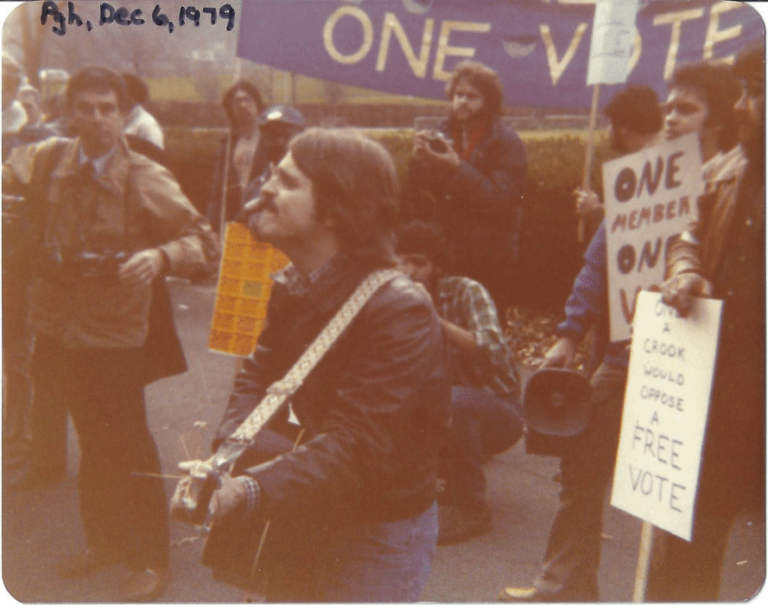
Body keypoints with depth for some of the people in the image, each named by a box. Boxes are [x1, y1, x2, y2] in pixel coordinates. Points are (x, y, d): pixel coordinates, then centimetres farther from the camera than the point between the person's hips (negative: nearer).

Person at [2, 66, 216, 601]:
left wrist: (161, 257, -30)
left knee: (129, 451, 4)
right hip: (57, 328, 4)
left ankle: (152, 560, 22)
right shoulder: (47, 160, 2)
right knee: (92, 444, 20)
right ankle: (104, 541, 40)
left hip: (115, 337, -4)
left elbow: (201, 238, -12)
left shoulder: (146, 180, -11)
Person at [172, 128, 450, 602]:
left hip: (380, 534, -7)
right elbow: (258, 377, -3)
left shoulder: (400, 311, -27)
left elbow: (354, 448, -31)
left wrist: (250, 492, -41)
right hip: (302, 523, 7)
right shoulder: (291, 288, 0)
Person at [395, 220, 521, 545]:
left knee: (452, 401, -36)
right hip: (450, 415, 6)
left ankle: (471, 506, -17)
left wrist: (435, 320, -38)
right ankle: (453, 481, 7)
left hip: (500, 411, -5)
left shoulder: (466, 292, -15)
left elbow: (494, 350, -31)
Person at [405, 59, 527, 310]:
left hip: (486, 262, -4)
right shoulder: (442, 136, 12)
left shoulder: (507, 143, -2)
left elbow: (504, 201, -16)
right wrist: (419, 161, -10)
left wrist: (457, 168, -22)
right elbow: (417, 200, 9)